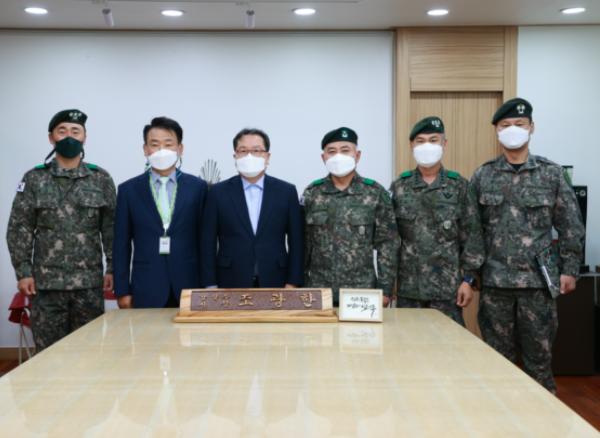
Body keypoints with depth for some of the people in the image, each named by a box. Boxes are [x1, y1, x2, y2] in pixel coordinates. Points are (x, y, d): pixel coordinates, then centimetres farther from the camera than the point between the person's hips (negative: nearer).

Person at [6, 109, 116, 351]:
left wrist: (113, 268, -1)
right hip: (46, 282, 0)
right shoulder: (34, 179, 3)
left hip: (90, 282, 1)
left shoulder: (101, 179, 5)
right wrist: (23, 272, -5)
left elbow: (111, 228, 5)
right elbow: (19, 229, 2)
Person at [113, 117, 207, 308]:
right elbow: (122, 244, 5)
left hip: (189, 288, 0)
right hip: (146, 291, 0)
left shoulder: (198, 187, 4)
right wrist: (122, 291, 1)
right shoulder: (128, 190, 5)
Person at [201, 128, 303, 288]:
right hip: (231, 284, 0)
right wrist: (211, 286, -2)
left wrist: (292, 283, -2)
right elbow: (208, 242, 3)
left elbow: (296, 241, 4)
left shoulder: (286, 191, 4)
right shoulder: (218, 192, 3)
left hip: (275, 283, 1)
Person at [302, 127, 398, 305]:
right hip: (318, 291, 1)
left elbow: (387, 244, -1)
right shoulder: (311, 193, 3)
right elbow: (303, 243, 6)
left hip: (362, 291, -1)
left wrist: (385, 288, -5)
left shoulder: (376, 193, -1)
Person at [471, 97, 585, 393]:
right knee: (498, 357, 10)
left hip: (538, 280, -1)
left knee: (539, 355, 8)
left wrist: (569, 270, 0)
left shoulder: (551, 173, 1)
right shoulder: (482, 176, 4)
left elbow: (570, 227, 3)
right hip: (494, 281, 1)